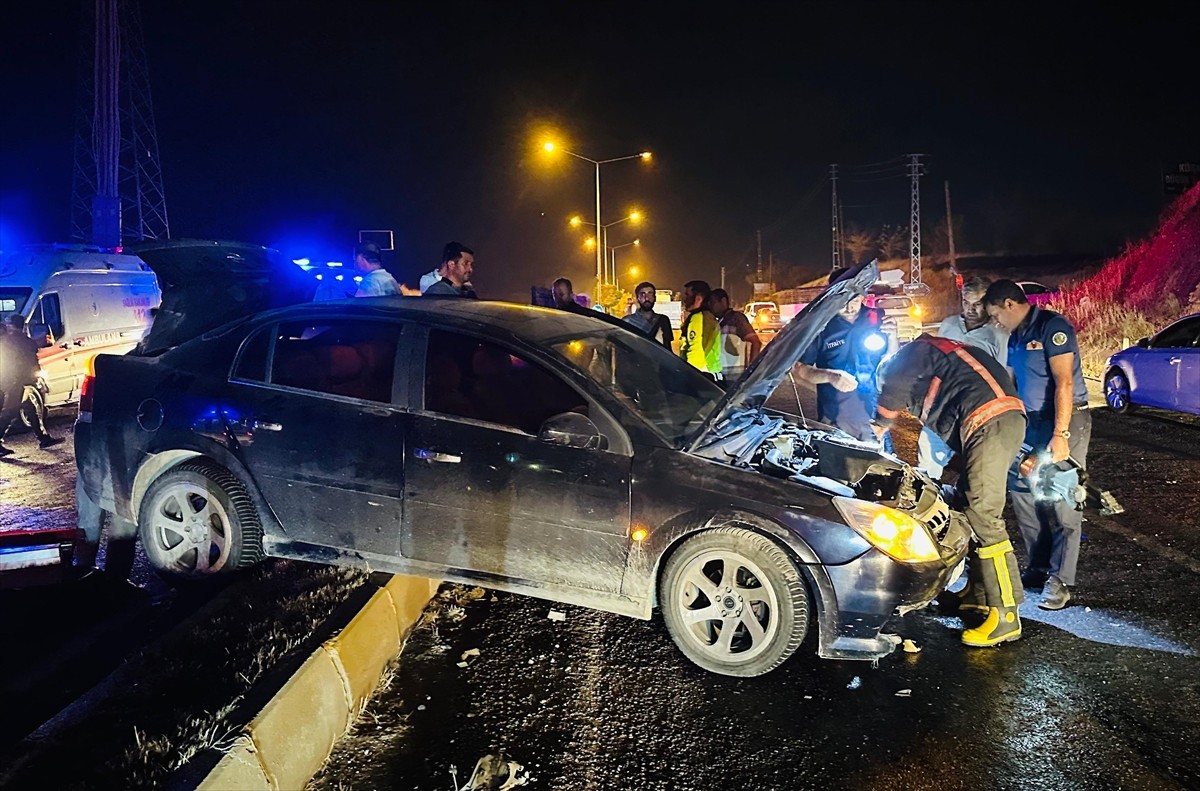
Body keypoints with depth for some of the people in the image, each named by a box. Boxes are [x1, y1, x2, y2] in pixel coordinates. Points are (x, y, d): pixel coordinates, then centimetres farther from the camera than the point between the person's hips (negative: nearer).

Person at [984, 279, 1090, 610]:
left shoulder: (1052, 326, -12)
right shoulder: (1015, 337, 14)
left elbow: (1064, 383, -20)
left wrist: (1060, 434, -24)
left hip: (1065, 421, -8)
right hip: (1031, 422, 9)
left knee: (1060, 501, -8)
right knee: (1023, 493, 7)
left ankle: (1060, 580, -2)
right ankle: (1039, 567, 18)